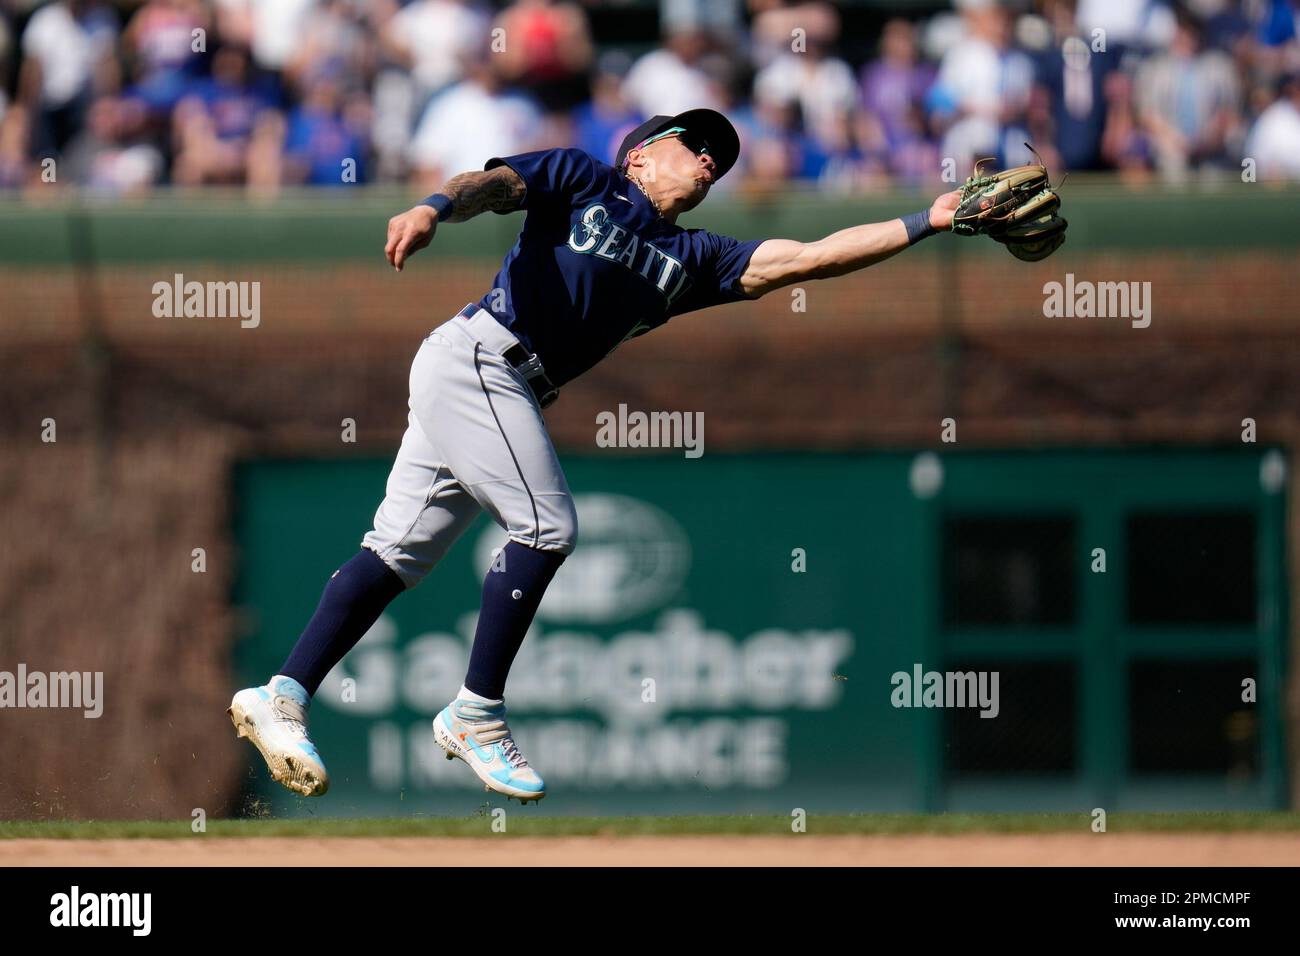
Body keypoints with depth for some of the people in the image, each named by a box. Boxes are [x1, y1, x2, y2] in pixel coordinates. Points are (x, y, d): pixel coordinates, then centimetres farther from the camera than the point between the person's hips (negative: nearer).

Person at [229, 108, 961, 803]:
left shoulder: (692, 260, 15)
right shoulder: (582, 181, 2)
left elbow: (806, 259, 9)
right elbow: (494, 184, -13)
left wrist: (926, 224, 2)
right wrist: (433, 210, -36)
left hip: (513, 395, 7)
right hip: (476, 356, -7)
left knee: (404, 550, 3)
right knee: (546, 524, -13)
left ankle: (283, 698, 2)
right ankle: (476, 717, -6)